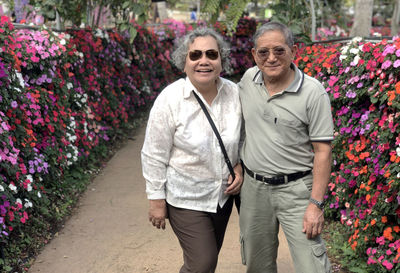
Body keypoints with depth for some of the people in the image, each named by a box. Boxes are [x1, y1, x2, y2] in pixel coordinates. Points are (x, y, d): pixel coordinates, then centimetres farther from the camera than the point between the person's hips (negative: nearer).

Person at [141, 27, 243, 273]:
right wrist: (157, 201, -10)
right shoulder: (170, 99, -19)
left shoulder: (234, 93, -8)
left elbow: (242, 137, 10)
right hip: (186, 198, -4)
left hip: (223, 194, 5)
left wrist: (239, 166, -6)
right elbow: (154, 156, -13)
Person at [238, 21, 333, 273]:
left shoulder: (313, 92, -14)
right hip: (253, 186, 5)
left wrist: (316, 204, -16)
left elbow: (323, 151, -12)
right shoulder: (248, 78, 0)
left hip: (295, 189, -4)